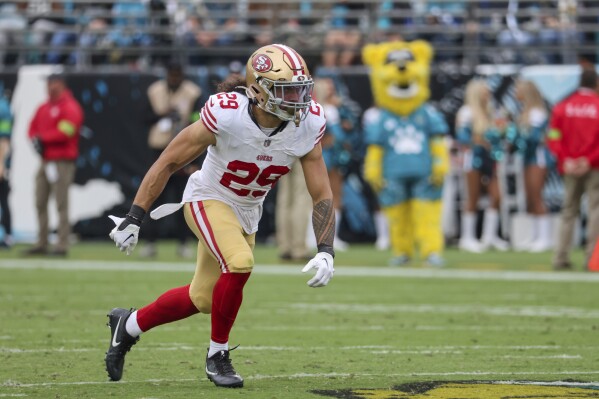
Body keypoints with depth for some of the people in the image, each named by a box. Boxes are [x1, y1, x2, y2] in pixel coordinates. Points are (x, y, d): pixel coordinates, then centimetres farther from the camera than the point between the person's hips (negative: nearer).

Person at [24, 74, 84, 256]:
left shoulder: (70, 107, -7)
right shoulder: (43, 108, 17)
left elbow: (65, 132, -17)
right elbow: (33, 127, 19)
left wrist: (42, 138, -12)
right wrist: (35, 140, -2)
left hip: (62, 163, -8)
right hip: (45, 160, 8)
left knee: (61, 203, -10)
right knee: (40, 203, 9)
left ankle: (62, 245, -10)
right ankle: (41, 244, 15)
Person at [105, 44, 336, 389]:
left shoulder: (308, 126, -21)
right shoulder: (226, 115, -31)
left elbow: (322, 196, -12)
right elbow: (169, 162, -19)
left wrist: (326, 252, -26)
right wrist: (134, 218, -19)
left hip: (247, 213, 6)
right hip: (209, 201, -6)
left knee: (203, 300, 14)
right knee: (239, 262, -31)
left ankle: (129, 324, 40)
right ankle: (218, 354, -9)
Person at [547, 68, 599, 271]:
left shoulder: (563, 107, 5)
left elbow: (553, 138, -1)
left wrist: (565, 160, -4)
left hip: (571, 168, 4)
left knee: (568, 211, 9)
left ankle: (561, 258, 5)